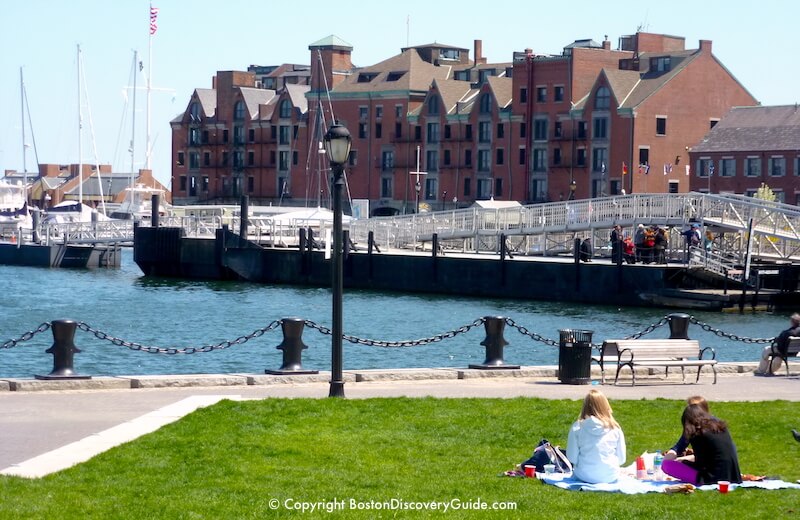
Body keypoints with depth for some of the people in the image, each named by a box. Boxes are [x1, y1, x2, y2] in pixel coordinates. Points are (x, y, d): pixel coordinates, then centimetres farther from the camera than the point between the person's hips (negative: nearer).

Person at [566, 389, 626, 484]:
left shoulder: (577, 427, -8)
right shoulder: (615, 428, -5)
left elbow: (572, 457, -5)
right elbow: (621, 459, 1)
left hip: (585, 476, -2)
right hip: (610, 477, 2)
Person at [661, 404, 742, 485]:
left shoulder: (698, 435, -11)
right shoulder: (720, 426, 11)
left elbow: (700, 464, -8)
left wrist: (683, 461, 10)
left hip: (714, 478, -8)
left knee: (667, 464, -6)